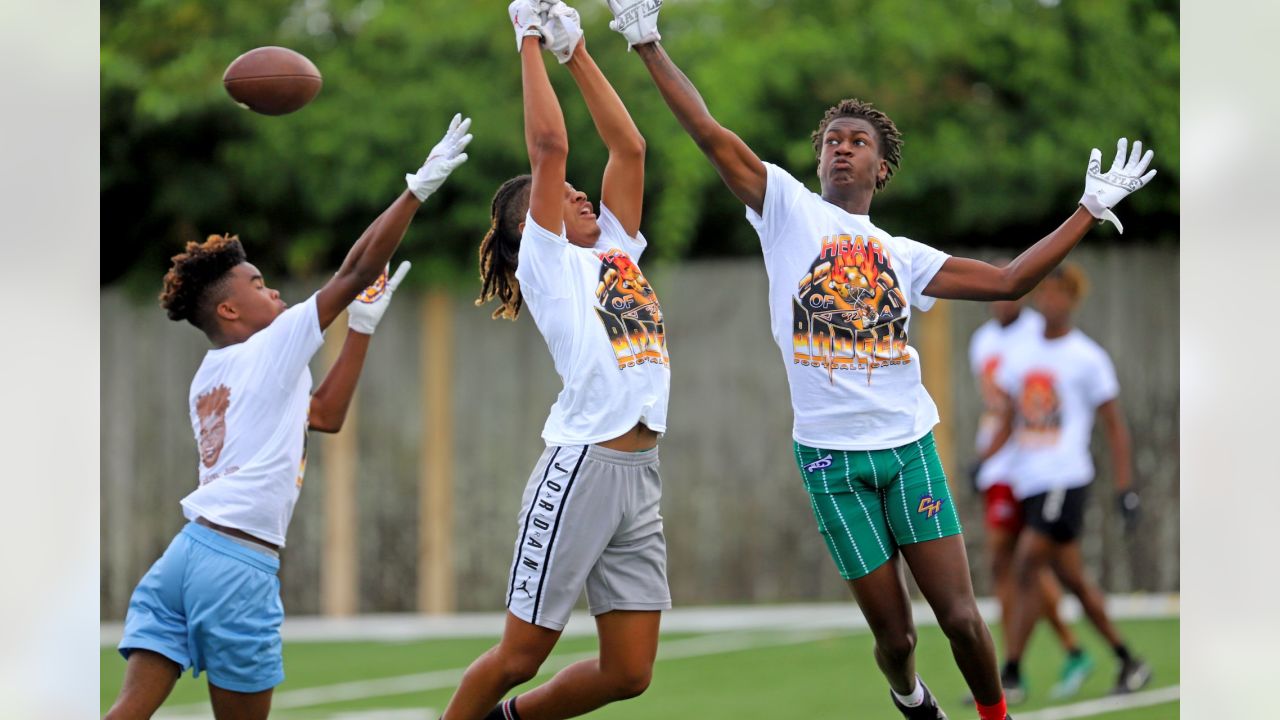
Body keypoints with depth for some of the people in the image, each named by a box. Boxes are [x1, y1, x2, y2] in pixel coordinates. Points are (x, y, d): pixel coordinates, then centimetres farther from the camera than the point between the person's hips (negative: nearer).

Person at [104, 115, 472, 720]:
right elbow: (358, 270, -1)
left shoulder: (209, 377, 23)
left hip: (186, 550, 7)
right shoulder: (271, 349, 1)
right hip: (241, 566, -7)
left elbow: (327, 415, 32)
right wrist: (420, 187, 5)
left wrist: (363, 326, 32)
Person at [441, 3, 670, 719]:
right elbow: (549, 145, -5)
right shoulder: (546, 260, 3)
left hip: (640, 473, 7)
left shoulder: (616, 250, 21)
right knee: (521, 654, -2)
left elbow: (629, 147, 19)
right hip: (580, 465, -7)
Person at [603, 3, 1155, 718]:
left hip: (909, 445, 2)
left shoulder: (903, 255, 14)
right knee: (895, 635, 1)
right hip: (831, 455, -2)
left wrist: (1090, 211, 14)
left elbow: (1006, 281, 14)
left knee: (962, 616, -6)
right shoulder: (789, 208, 6)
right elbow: (708, 130, -2)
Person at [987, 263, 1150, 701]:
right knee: (1071, 579, 9)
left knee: (1026, 567, -14)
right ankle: (1129, 663, 21)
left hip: (1065, 479, -6)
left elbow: (1115, 427, 0)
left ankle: (1010, 676, -12)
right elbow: (1009, 421, 19)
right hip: (1030, 481, 7)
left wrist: (1124, 489, -4)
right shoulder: (1020, 356, 14)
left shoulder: (1087, 358, -3)